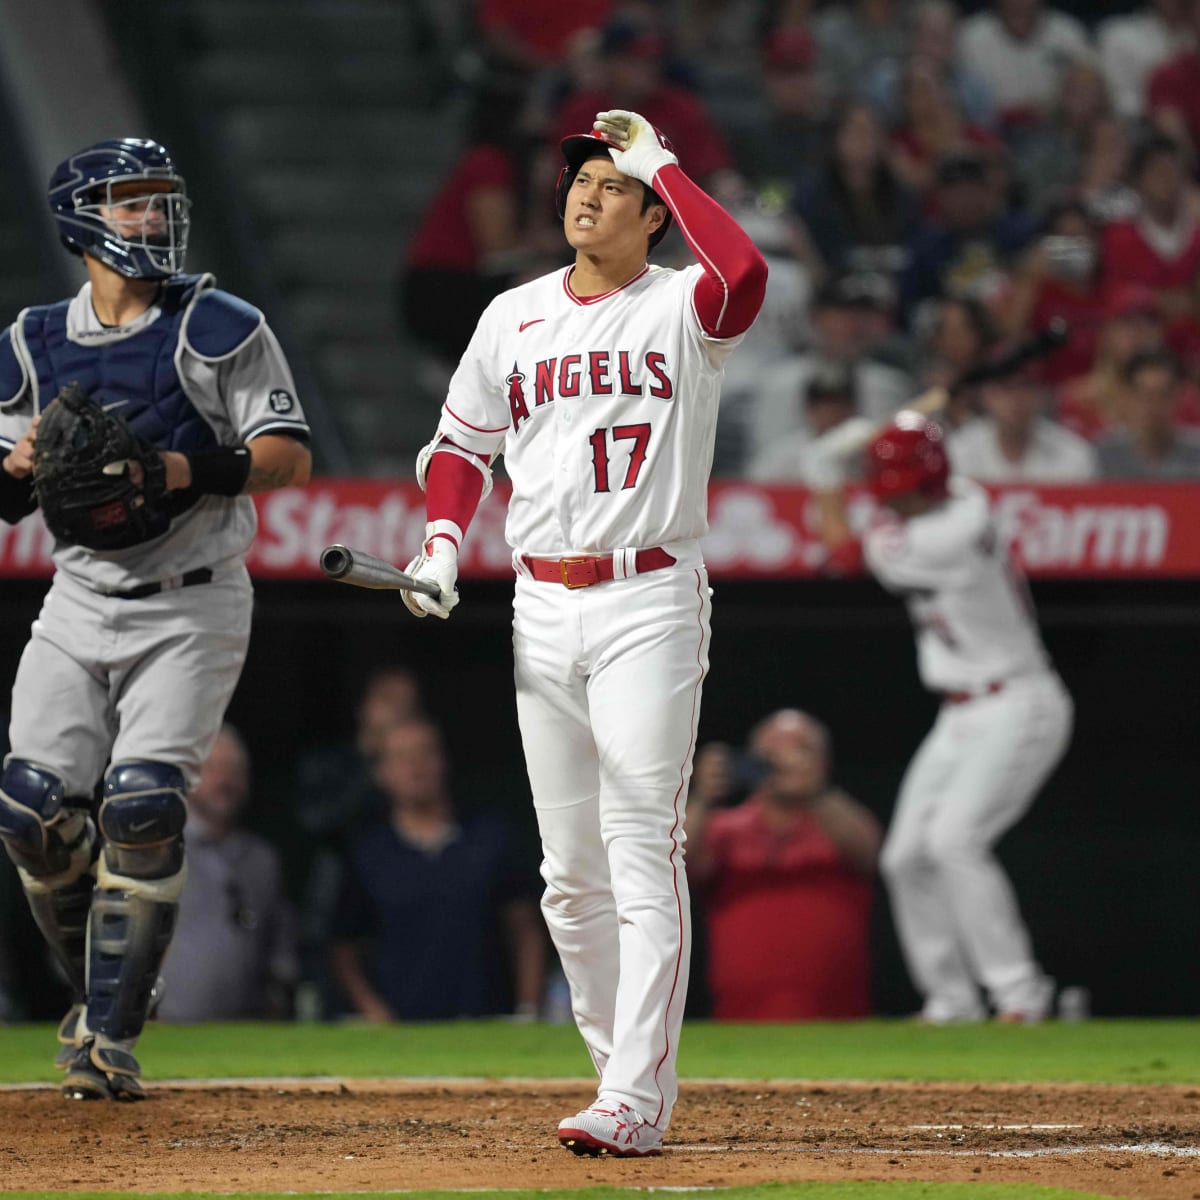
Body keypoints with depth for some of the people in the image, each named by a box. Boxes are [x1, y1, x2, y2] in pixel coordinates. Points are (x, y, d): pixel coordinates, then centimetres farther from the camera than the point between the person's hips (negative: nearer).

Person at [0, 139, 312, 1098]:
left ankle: (110, 1038, -8)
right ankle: (101, 988, 17)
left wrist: (189, 467, -24)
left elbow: (290, 455, -8)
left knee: (142, 809, -15)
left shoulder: (220, 327, -2)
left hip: (191, 608, -4)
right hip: (78, 603, 4)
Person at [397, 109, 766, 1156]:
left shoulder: (681, 308, -3)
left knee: (643, 854, -12)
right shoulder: (513, 319, 13)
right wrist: (442, 539, 4)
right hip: (542, 610, 6)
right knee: (571, 871, 8)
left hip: (649, 605, -6)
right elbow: (462, 442, 22)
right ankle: (624, 1065, 19)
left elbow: (745, 274, -26)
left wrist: (665, 165, -15)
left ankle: (636, 1101, -15)